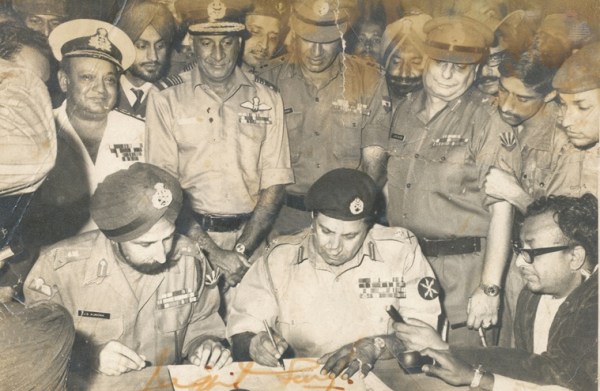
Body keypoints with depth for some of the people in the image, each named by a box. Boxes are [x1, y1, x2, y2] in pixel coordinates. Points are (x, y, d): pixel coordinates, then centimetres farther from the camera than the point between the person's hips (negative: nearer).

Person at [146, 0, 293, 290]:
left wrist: (242, 250, -8)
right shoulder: (166, 99, 0)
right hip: (189, 237, -1)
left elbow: (274, 183, 2)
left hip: (250, 237, 1)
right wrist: (212, 252, -13)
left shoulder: (267, 98, 6)